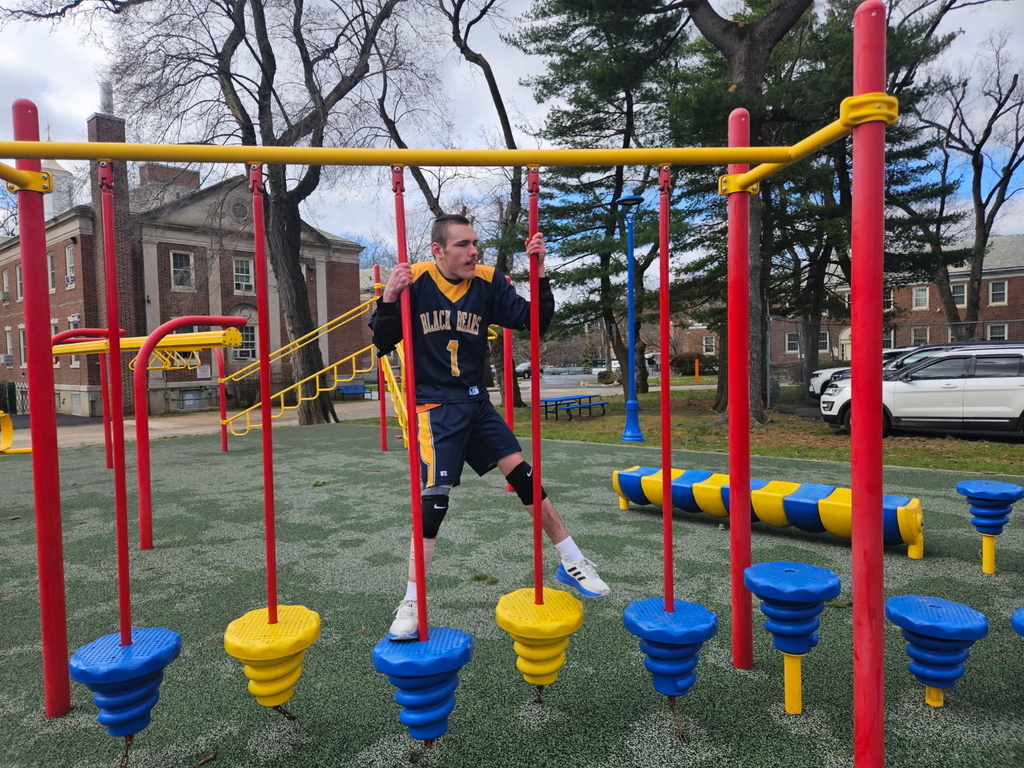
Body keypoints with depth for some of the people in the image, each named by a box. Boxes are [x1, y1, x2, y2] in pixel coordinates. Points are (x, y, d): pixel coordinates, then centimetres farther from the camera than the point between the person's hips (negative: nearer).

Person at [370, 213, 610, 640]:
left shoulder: (488, 281, -2)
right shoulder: (415, 280, -11)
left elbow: (534, 322, -3)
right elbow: (382, 342, -10)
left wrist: (540, 272, -15)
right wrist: (388, 298, -27)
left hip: (477, 403, 4)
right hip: (435, 407, -4)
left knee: (523, 474, 5)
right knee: (434, 500, -8)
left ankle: (571, 562, 22)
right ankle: (411, 603, 8)